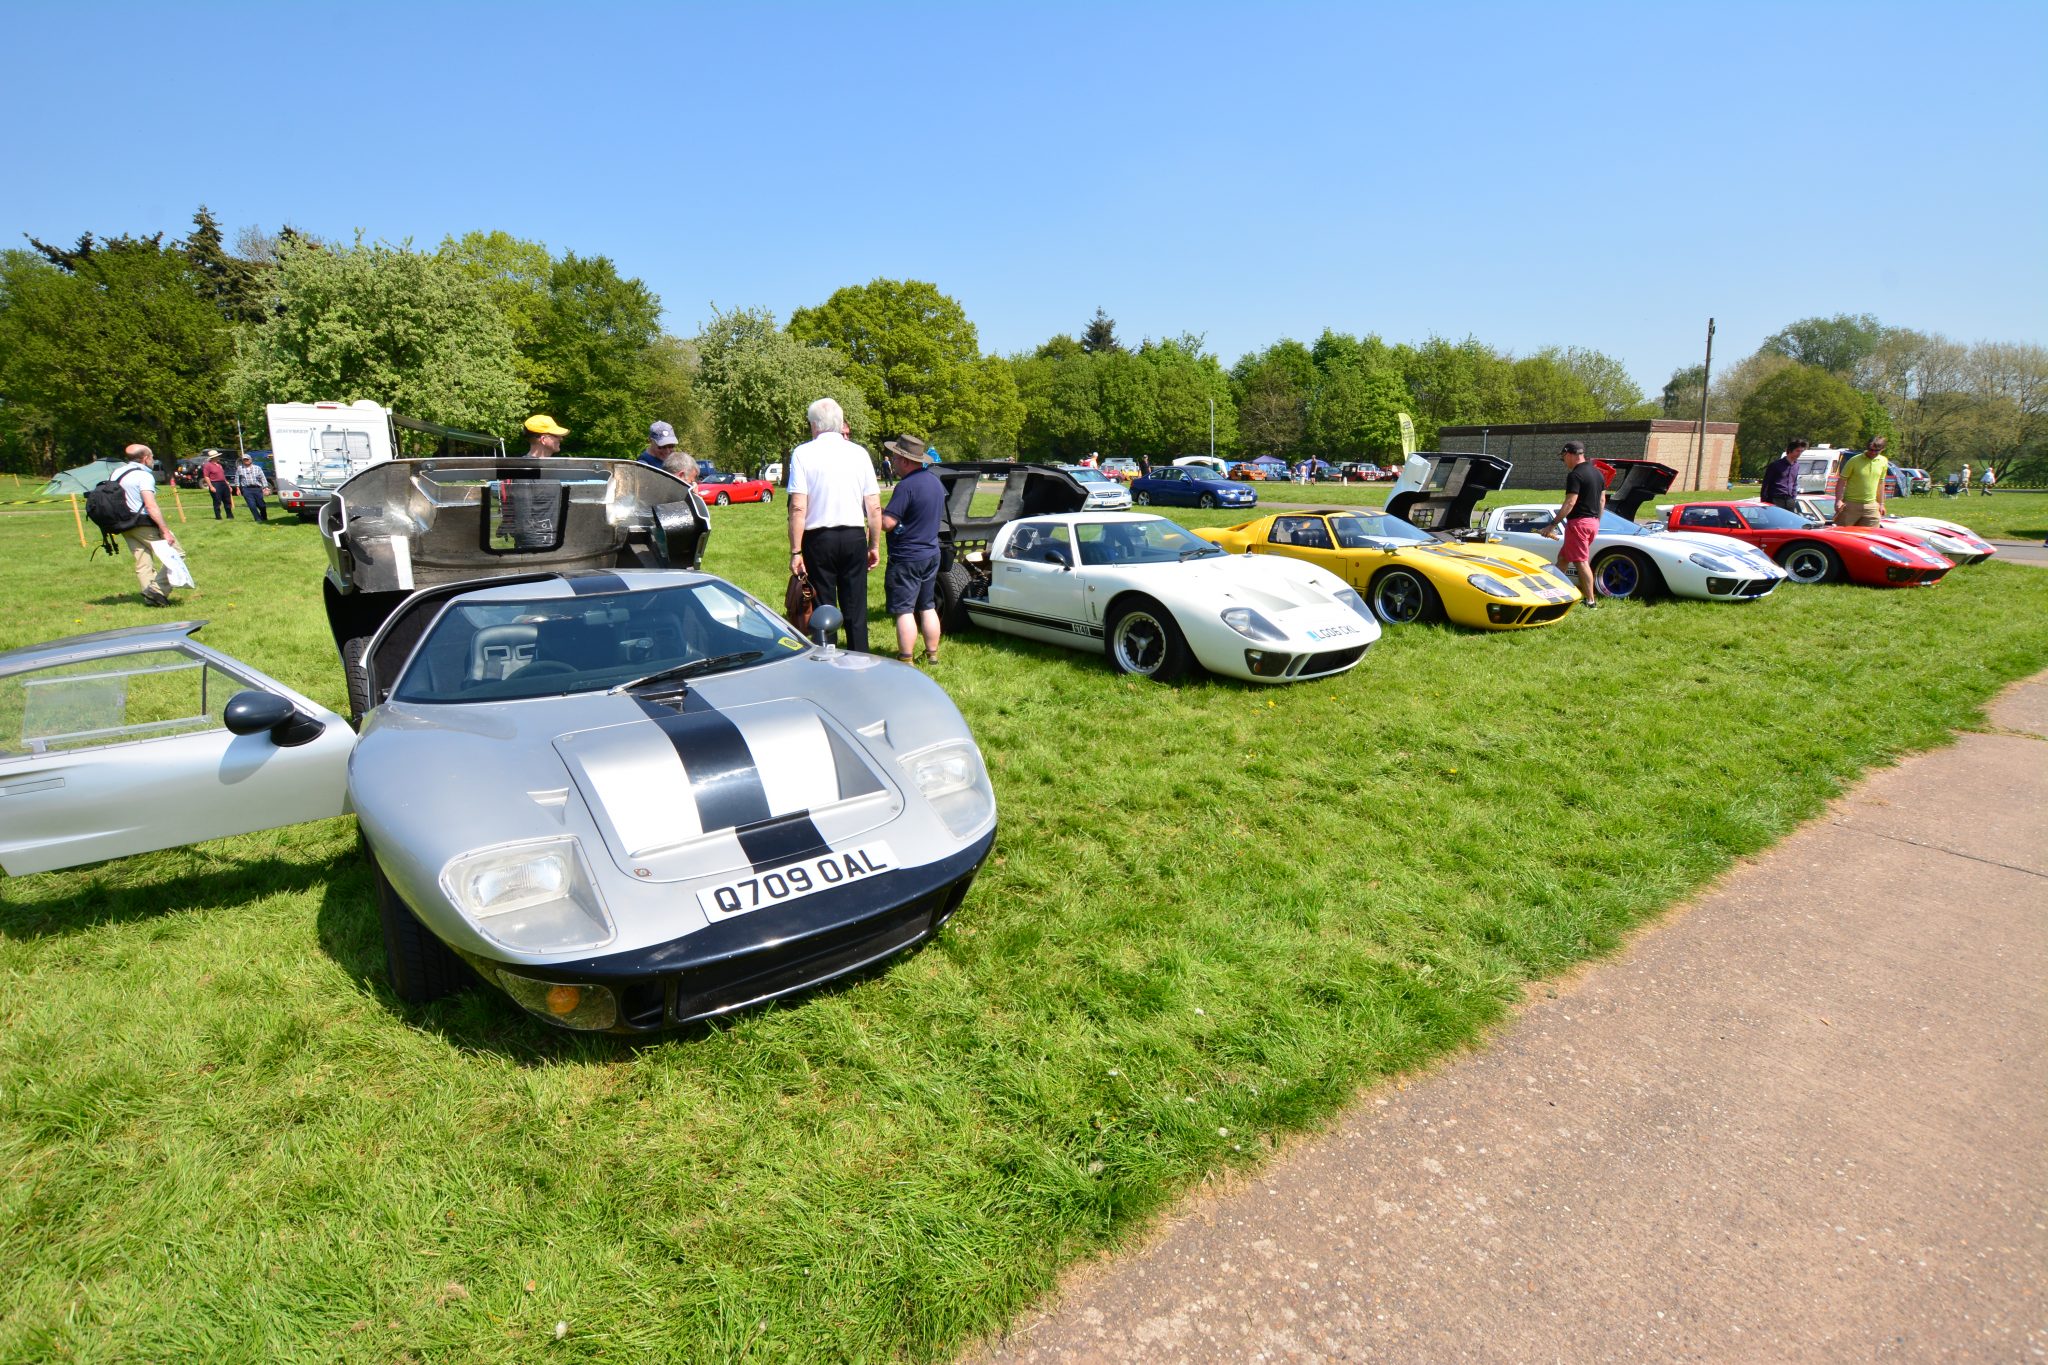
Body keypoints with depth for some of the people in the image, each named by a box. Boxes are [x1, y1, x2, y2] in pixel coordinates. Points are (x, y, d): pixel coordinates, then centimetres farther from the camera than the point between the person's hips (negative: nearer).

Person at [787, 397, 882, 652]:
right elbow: (874, 507, 4)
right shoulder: (859, 453, 3)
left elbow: (798, 508, -11)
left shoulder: (803, 453, -5)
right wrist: (875, 545, 14)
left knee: (824, 608, 7)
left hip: (819, 539, -2)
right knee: (856, 610, 9)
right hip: (855, 538, 2)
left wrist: (795, 551, -7)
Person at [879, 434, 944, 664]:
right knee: (928, 607, 16)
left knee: (903, 610, -3)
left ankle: (906, 660, -2)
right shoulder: (936, 481, 8)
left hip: (906, 558, -9)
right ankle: (932, 654, 24)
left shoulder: (907, 486, -21)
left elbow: (887, 523, -26)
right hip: (931, 554, 9)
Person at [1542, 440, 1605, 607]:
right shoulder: (1597, 472, 13)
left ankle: (1591, 600, -5)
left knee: (1581, 562, -5)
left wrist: (1552, 525, -19)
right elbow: (1602, 500, 18)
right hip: (1593, 522, 9)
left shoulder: (1575, 475, -15)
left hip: (1578, 522, -9)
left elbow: (1570, 503, -21)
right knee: (1563, 557, 17)